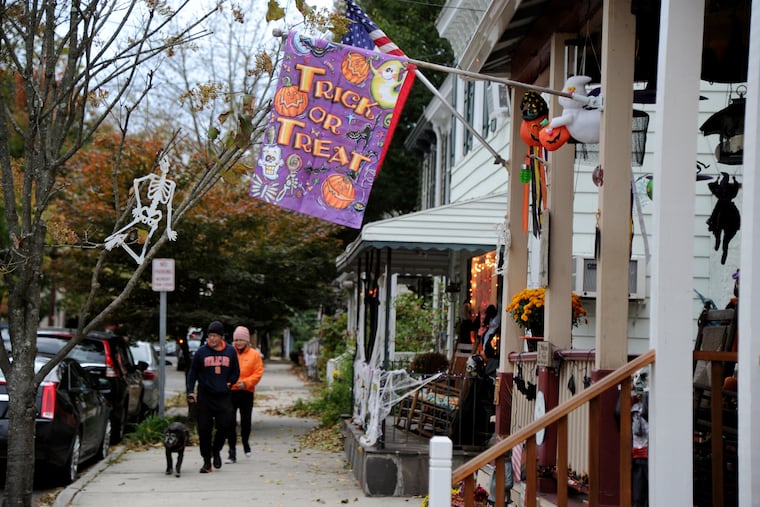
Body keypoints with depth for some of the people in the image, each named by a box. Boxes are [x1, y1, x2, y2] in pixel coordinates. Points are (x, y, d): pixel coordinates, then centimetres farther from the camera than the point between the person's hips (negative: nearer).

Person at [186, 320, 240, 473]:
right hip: (205, 396, -1)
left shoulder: (230, 352, 6)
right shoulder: (201, 352, 2)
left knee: (226, 425, -6)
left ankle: (216, 450, 22)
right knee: (204, 429, -1)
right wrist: (190, 392, -2)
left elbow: (236, 371, 17)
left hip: (224, 396, 1)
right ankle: (207, 461, 10)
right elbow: (192, 373, 7)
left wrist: (229, 383, 1)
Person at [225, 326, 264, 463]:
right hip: (230, 392, 0)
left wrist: (246, 382, -15)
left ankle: (245, 443, 39)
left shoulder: (254, 354, 2)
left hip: (246, 392, 0)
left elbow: (258, 373, -2)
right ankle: (232, 452, 2)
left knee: (246, 421, 11)